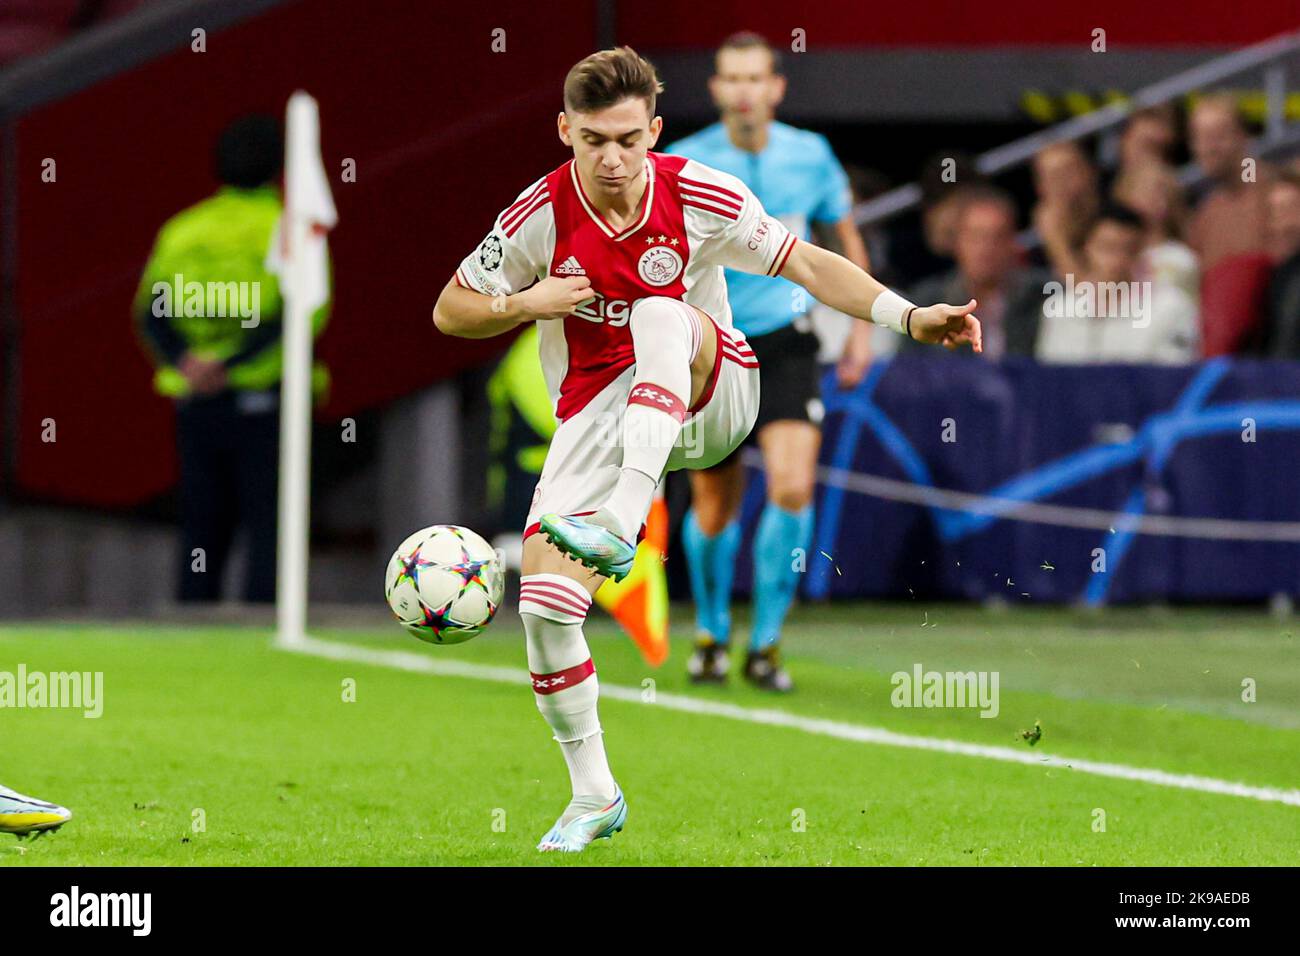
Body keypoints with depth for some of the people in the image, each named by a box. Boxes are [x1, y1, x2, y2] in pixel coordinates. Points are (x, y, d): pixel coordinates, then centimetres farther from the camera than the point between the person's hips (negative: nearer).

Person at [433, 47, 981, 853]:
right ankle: (595, 796, 7)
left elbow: (805, 264, -5)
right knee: (544, 605, -14)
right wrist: (527, 303, -18)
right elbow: (451, 311, 1)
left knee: (661, 315, -35)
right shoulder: (539, 218, -10)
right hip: (599, 415, 1)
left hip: (706, 394, -1)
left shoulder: (701, 197, -12)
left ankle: (618, 532, -47)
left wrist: (907, 316, -16)